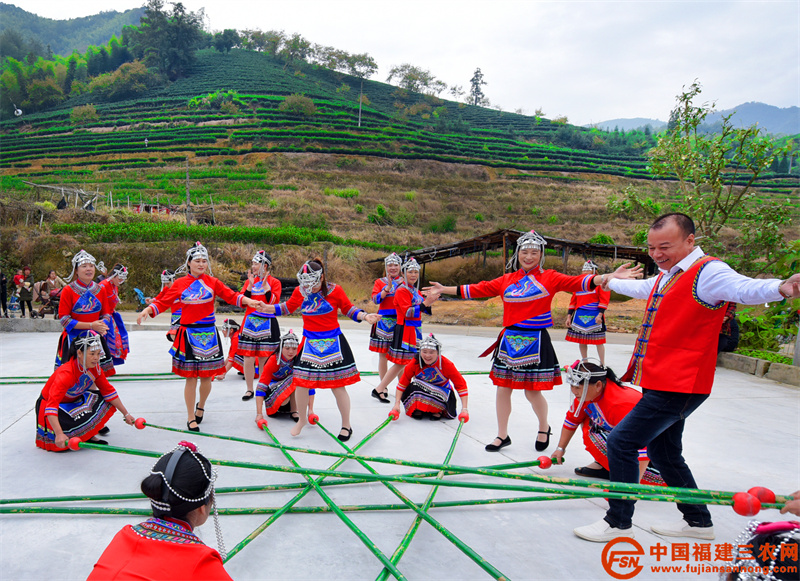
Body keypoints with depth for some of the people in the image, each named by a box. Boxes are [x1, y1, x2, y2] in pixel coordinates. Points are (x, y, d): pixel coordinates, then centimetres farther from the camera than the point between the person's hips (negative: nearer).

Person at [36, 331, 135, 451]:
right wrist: (59, 434, -51)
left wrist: (126, 414, 0)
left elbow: (108, 390, 0)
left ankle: (88, 436, -4)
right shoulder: (66, 373, -34)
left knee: (105, 401, -11)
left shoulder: (94, 368, -10)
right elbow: (51, 405, -41)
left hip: (74, 401, 7)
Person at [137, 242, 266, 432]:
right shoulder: (180, 284, 2)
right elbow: (163, 303, 3)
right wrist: (147, 310, -13)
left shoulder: (212, 282, 4)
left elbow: (231, 296, 1)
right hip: (188, 335, -1)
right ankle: (191, 418, 16)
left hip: (208, 334, 1)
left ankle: (201, 406, 37)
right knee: (191, 377, 1)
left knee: (206, 376, 8)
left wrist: (249, 301, -13)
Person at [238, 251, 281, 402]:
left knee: (264, 359, 0)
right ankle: (249, 390, 10)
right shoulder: (250, 281, 10)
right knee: (248, 358, -1)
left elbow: (274, 302, -10)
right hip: (250, 322, 3)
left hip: (267, 324, -2)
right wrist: (250, 285, -8)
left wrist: (265, 285, -15)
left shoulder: (274, 282, 2)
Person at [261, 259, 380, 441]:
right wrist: (265, 308, 0)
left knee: (338, 386, 2)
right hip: (310, 343, 3)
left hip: (333, 342, -2)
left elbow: (349, 309, -1)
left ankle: (346, 425, 21)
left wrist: (365, 316, -18)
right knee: (301, 383, 1)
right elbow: (287, 308, 12)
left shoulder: (334, 290, -9)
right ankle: (302, 419, 29)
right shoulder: (300, 292, -1)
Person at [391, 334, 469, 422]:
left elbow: (461, 384, -20)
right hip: (420, 390, 1)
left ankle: (437, 410, -3)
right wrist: (397, 404, -23)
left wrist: (464, 409, -27)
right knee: (414, 386, -33)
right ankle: (418, 409, -7)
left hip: (442, 391, -1)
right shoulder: (415, 363, -20)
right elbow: (403, 383, -15)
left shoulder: (447, 365, -24)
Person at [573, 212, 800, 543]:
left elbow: (745, 288, -35)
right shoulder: (667, 276, 15)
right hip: (663, 382, 10)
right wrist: (612, 281, 55)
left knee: (621, 442, -8)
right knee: (663, 454, 20)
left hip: (678, 386, -10)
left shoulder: (707, 271, -15)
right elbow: (640, 288, 37)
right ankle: (698, 521, 36)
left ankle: (618, 523, 6)